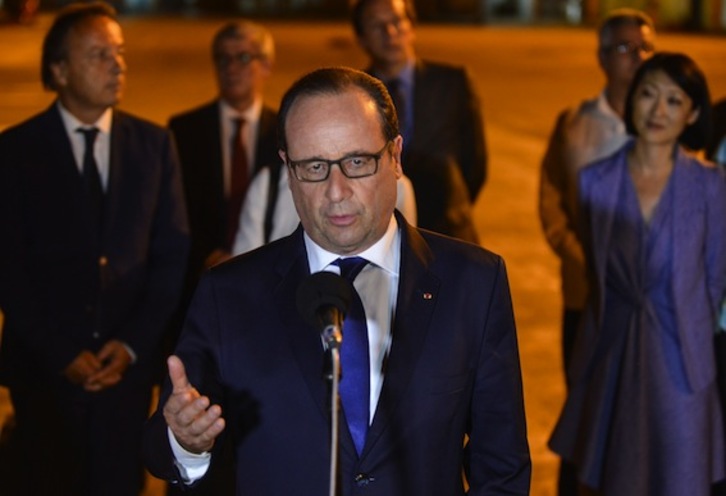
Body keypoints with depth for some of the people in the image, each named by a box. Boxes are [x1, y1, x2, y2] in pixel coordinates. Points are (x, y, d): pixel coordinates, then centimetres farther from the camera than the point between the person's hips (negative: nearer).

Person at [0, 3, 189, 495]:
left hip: (128, 363, 2)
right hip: (45, 364, -2)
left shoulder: (153, 143, 5)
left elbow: (173, 253, 4)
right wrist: (60, 353, -10)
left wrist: (132, 345, -5)